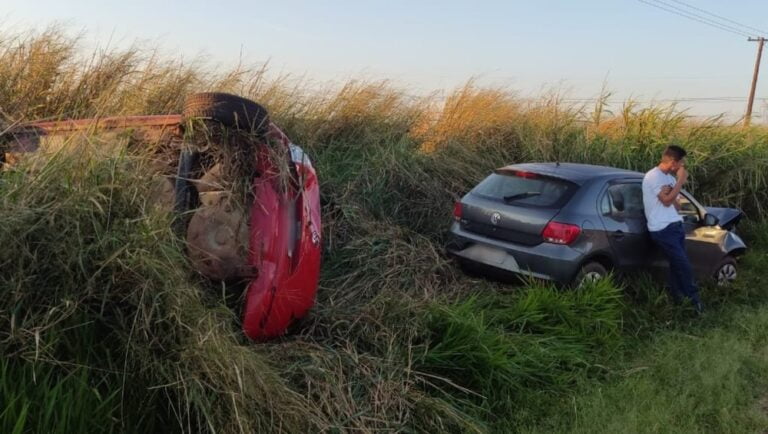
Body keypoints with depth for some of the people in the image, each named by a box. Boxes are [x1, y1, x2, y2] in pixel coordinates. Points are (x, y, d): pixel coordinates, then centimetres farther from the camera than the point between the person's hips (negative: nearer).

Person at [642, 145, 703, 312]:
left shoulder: (669, 177, 16)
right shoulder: (654, 176, -13)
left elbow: (675, 205, 16)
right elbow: (666, 200, -21)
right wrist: (681, 181, -15)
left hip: (675, 225, 9)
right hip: (663, 229, -9)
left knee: (677, 264, 11)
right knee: (683, 264, -7)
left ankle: (678, 299, 21)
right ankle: (693, 298, 6)